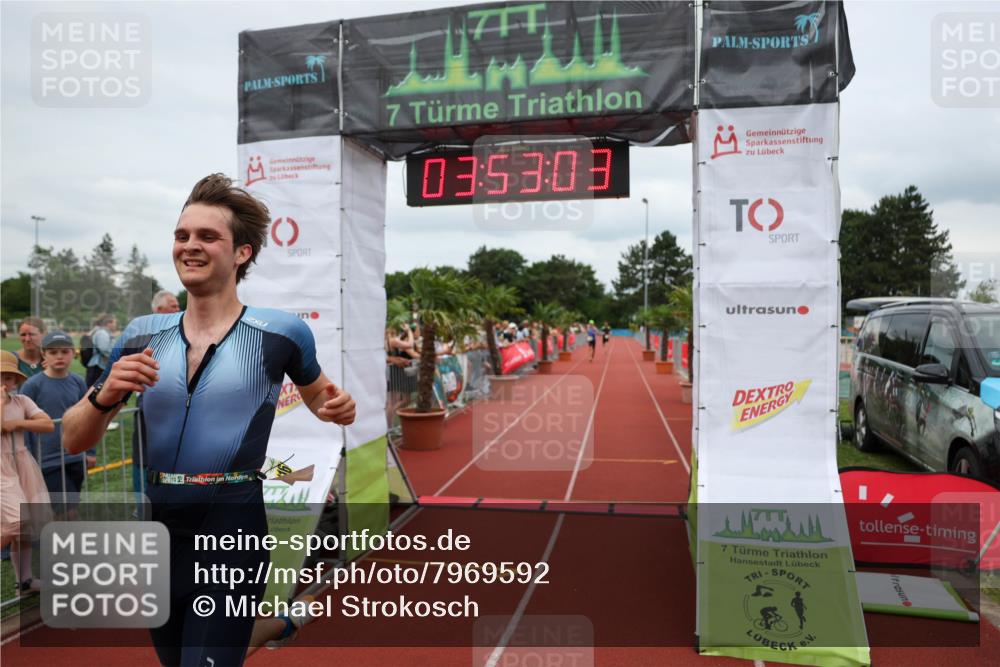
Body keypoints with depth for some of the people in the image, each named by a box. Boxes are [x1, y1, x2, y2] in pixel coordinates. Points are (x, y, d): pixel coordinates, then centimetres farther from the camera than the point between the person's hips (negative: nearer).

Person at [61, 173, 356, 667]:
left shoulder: (280, 332, -8)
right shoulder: (142, 335, 2)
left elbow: (316, 394, 11)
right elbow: (73, 441, 5)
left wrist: (337, 408, -12)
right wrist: (104, 396, -16)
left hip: (232, 532, -5)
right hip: (156, 531, 6)